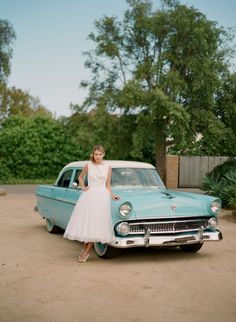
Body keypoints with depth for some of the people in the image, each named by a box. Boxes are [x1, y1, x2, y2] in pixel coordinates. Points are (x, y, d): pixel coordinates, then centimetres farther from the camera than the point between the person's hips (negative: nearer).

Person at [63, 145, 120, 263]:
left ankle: (87, 251, 6)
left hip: (102, 196, 0)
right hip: (89, 195, 1)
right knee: (85, 222, -1)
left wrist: (112, 195, -5)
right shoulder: (88, 165, 3)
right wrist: (83, 188, 6)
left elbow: (108, 185, 9)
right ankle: (85, 247, 19)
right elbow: (80, 177, 20)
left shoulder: (108, 167, 3)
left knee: (96, 223, -3)